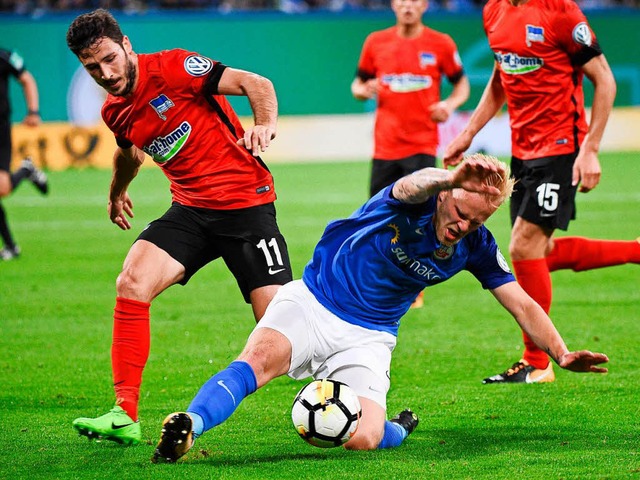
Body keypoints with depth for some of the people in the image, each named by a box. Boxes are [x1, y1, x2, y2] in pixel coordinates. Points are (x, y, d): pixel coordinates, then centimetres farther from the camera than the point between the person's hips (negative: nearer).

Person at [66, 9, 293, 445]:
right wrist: (117, 192, 50)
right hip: (190, 208, 6)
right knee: (132, 282, -18)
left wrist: (266, 125, -35)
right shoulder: (115, 113, 7)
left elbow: (257, 84, -15)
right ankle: (125, 416, -15)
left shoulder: (171, 69, -13)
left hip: (246, 204, -6)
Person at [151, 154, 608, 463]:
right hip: (311, 302, -2)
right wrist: (451, 177, -64)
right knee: (259, 359, -34)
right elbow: (411, 186, -40)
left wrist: (562, 354, -12)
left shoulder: (476, 246, -2)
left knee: (362, 439, -19)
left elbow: (522, 304, 3)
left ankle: (397, 429, 17)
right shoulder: (417, 200, -14)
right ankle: (188, 427, -45)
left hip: (366, 339, 3)